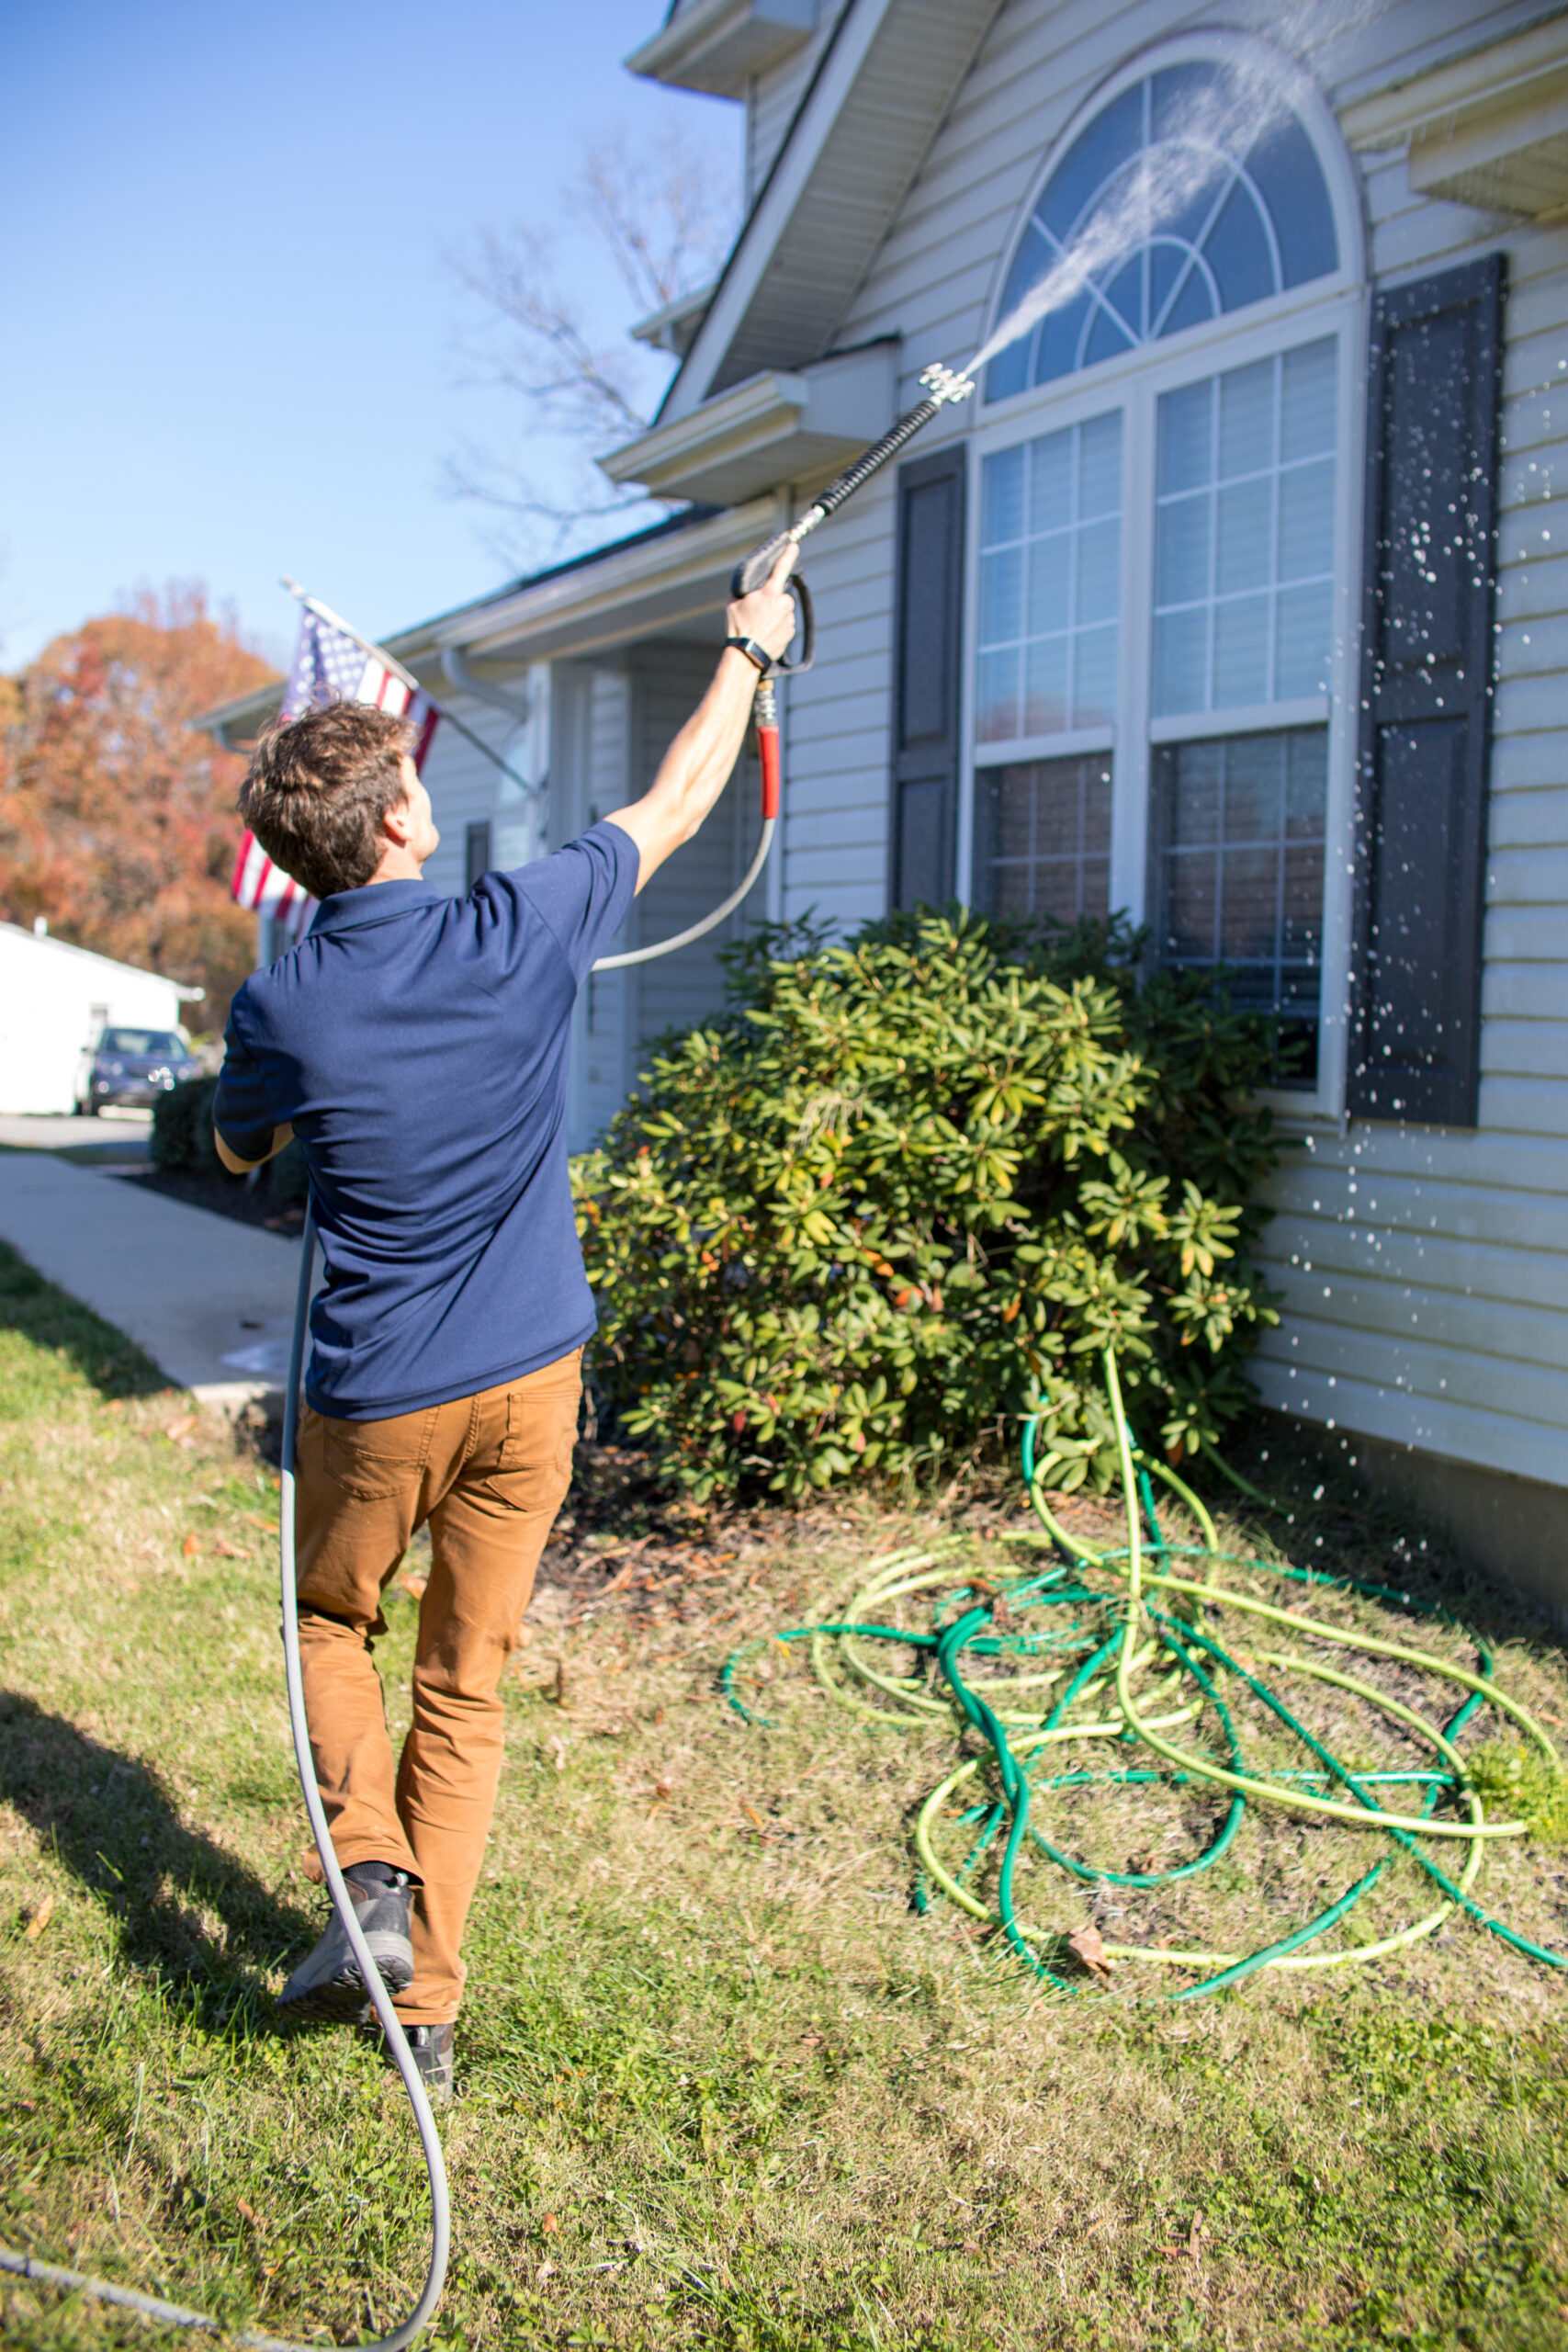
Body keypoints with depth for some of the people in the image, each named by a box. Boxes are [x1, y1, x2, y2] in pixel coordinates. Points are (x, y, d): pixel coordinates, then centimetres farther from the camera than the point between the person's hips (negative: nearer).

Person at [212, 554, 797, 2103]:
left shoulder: (281, 1006, -11)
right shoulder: (521, 931, -13)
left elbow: (237, 1149, 12)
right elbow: (676, 805, 4)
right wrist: (748, 650, 18)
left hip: (376, 1400, -1)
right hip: (526, 1386, 1)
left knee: (332, 1620, 27)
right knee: (466, 1688, 13)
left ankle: (372, 1874, 7)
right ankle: (425, 2005, 20)